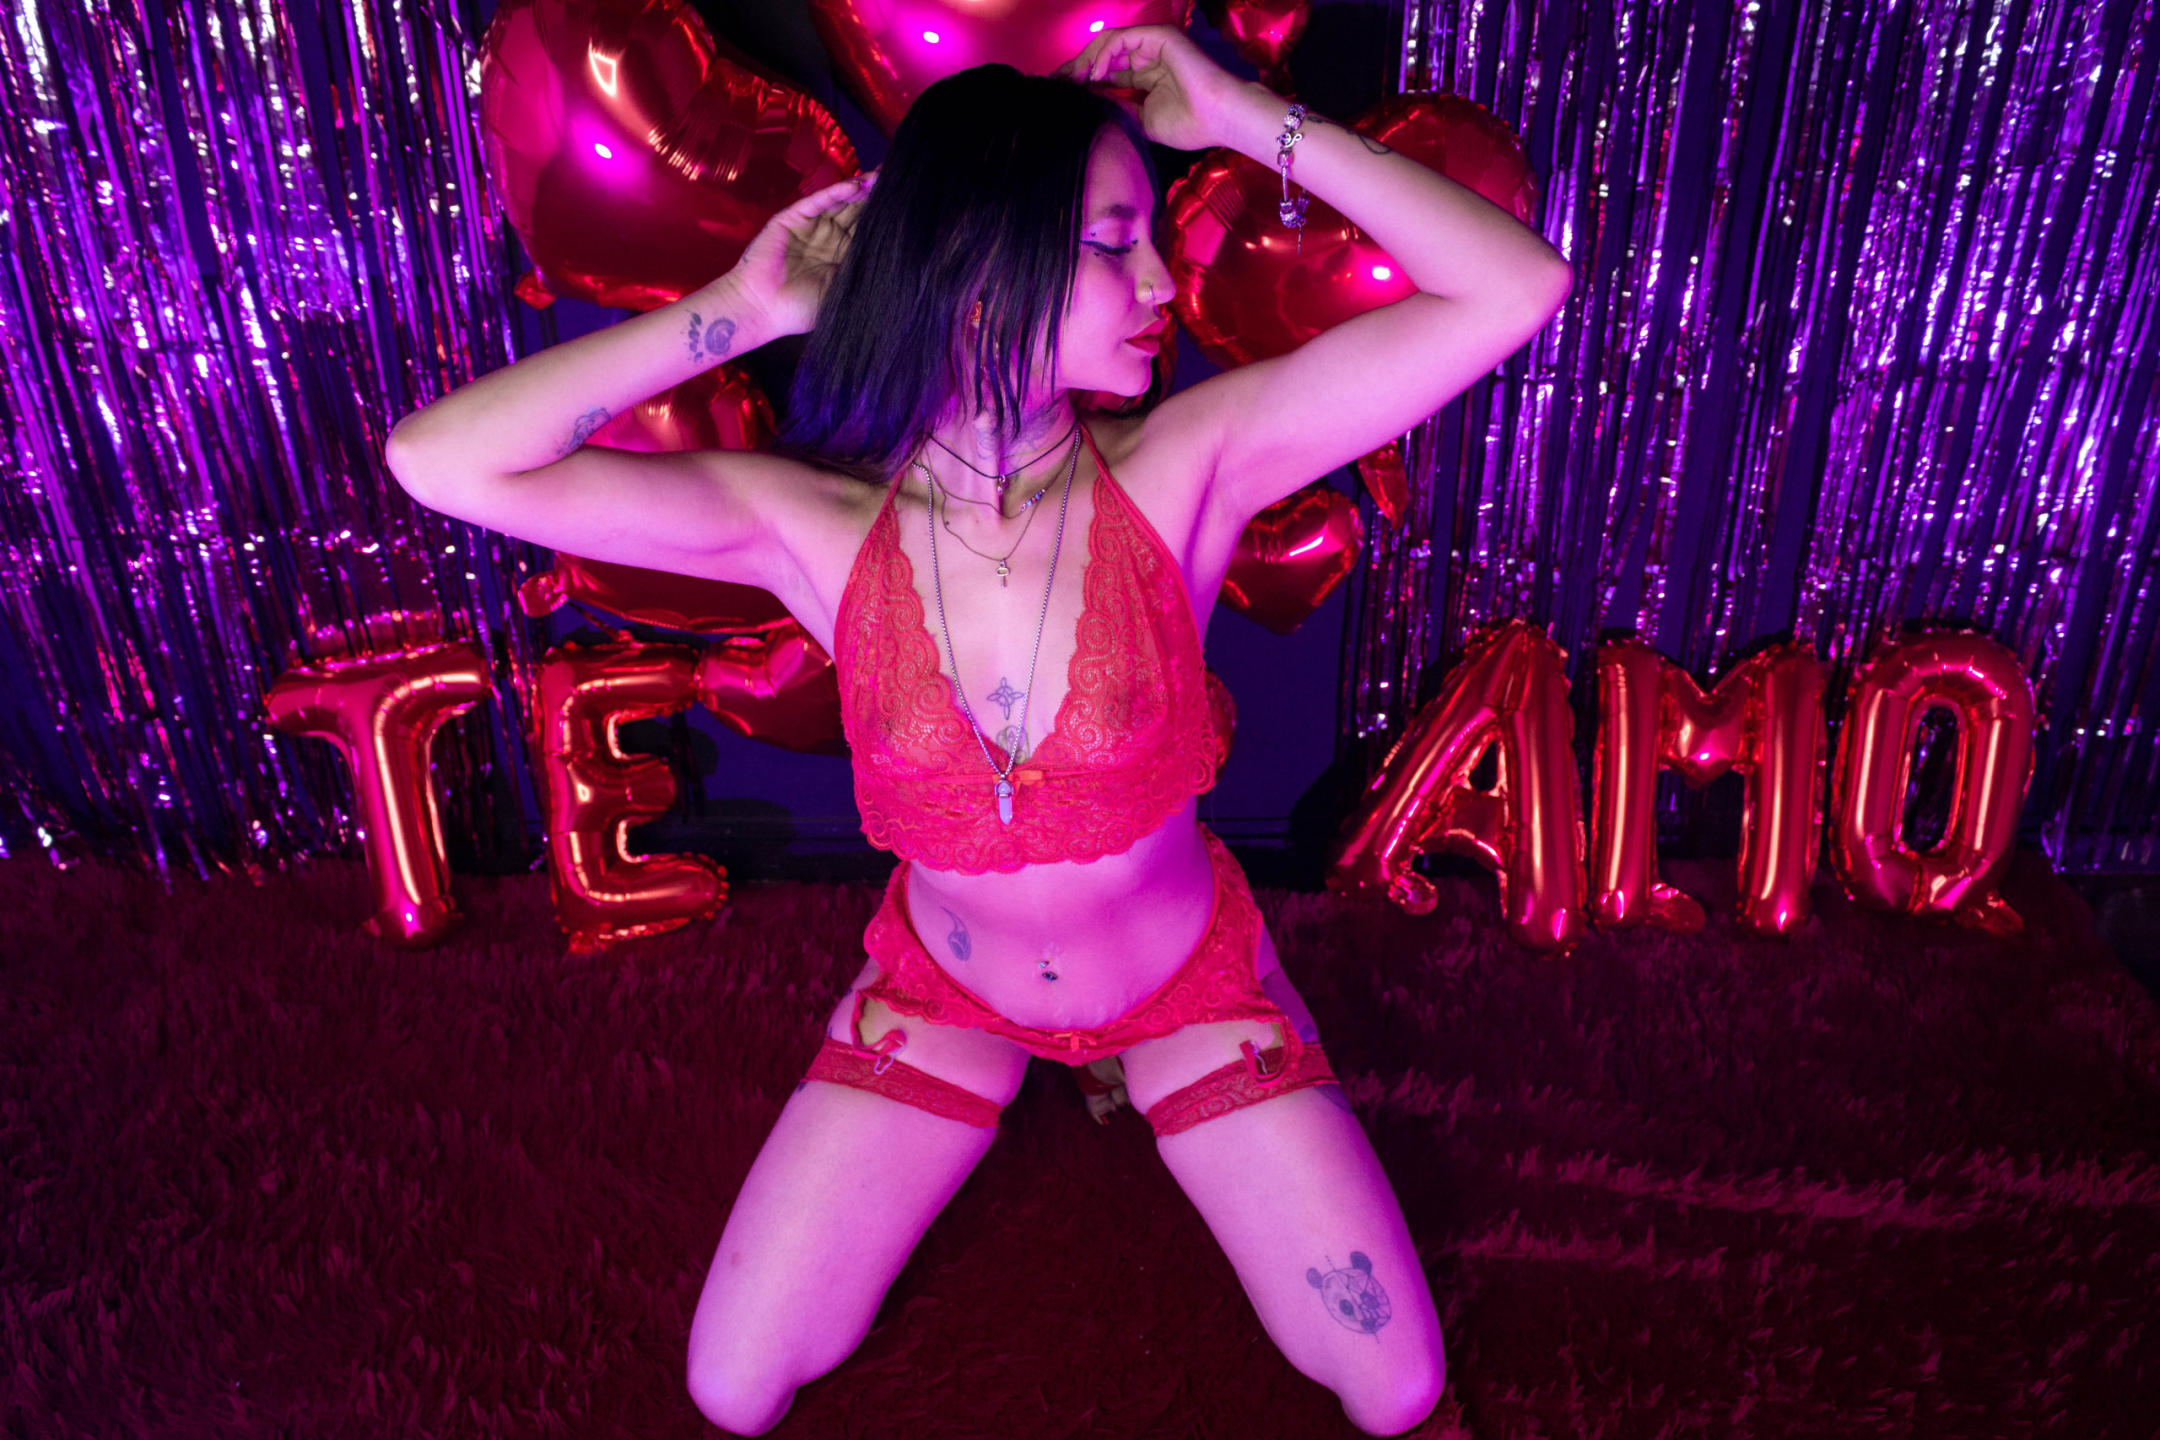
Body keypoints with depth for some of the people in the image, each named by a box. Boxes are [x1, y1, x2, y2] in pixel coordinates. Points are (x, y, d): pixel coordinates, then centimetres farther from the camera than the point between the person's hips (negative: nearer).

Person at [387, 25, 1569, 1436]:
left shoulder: (1185, 468, -22)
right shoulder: (816, 527, -21)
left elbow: (1517, 285, -27)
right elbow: (442, 460, -29)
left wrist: (1246, 115, -27)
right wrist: (745, 309, -25)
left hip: (1188, 976, 0)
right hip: (944, 986, 1)